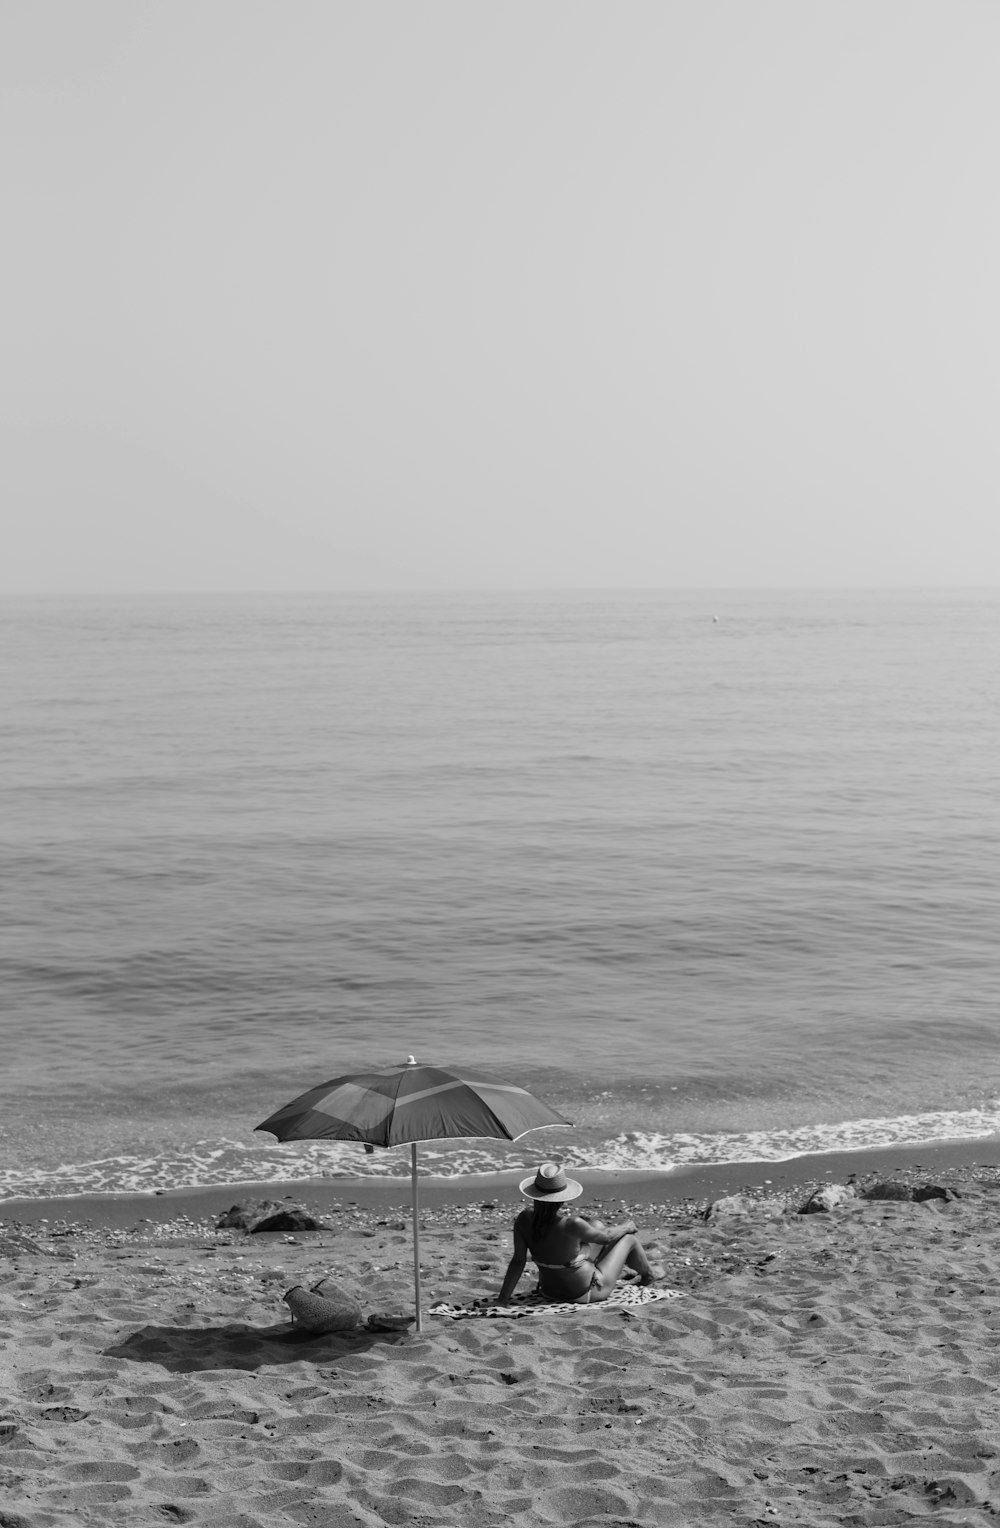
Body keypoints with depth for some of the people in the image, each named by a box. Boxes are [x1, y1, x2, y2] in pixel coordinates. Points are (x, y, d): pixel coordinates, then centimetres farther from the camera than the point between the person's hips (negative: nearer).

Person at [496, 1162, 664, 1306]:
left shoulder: (524, 1220, -22)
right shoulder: (570, 1224, -35)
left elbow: (517, 1261, -18)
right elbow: (604, 1237, -16)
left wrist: (503, 1298, -11)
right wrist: (625, 1227, 4)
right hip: (586, 1293, -6)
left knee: (597, 1225, 23)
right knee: (629, 1237, 14)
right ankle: (647, 1274, 47)